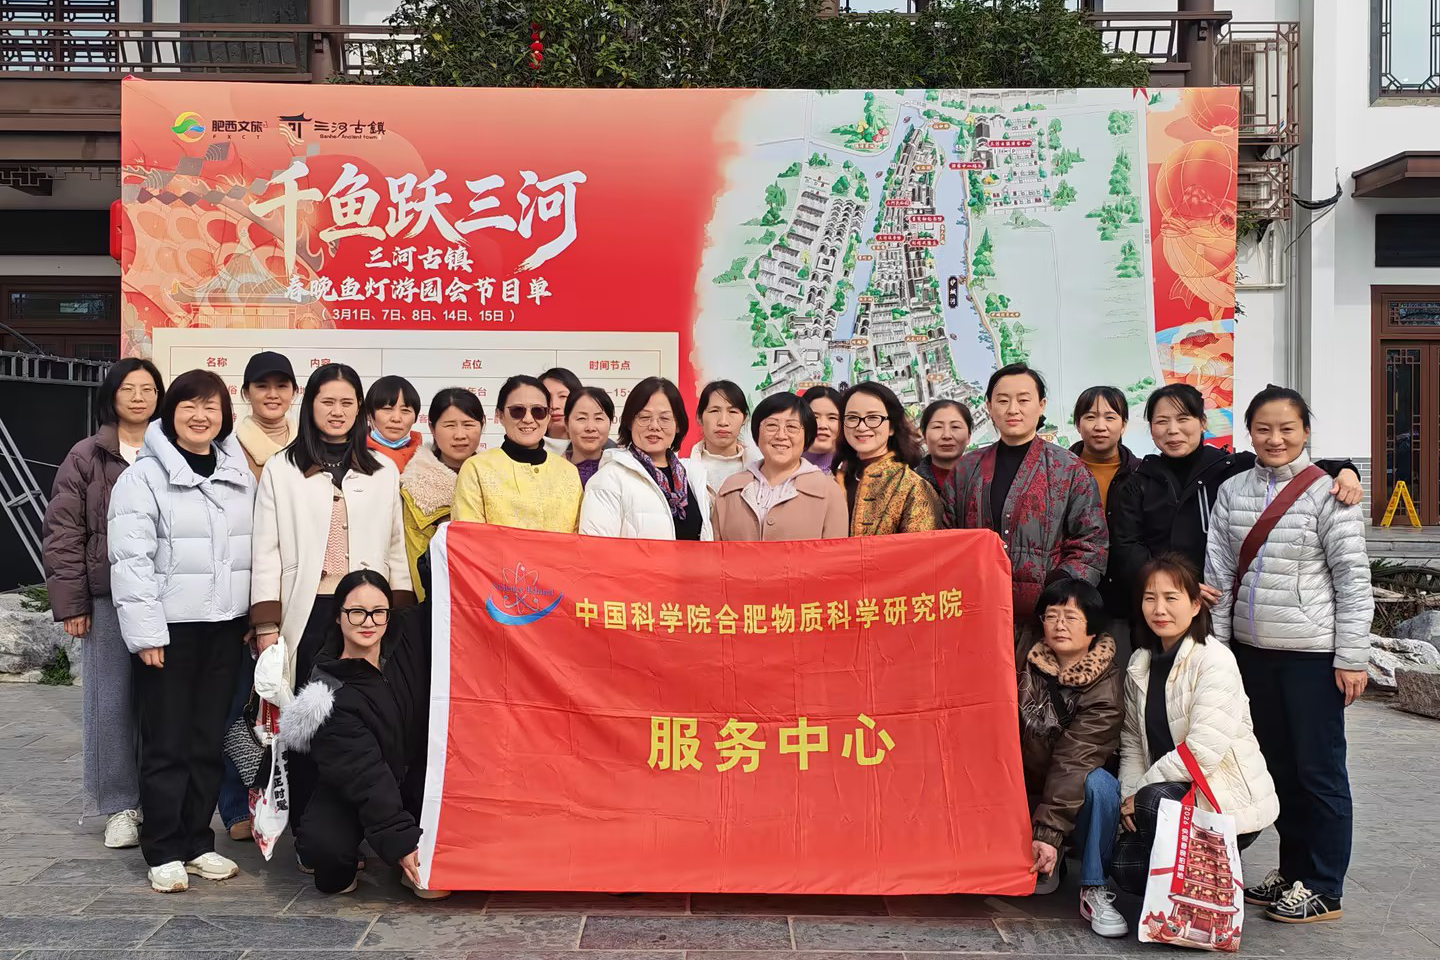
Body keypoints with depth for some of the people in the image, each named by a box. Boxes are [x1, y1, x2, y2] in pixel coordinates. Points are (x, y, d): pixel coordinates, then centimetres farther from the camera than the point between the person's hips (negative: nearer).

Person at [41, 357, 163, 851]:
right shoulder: (87, 458, 3)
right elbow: (62, 533, 1)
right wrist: (70, 603, -5)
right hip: (108, 600, -1)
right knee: (111, 703, 2)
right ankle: (119, 806, 14)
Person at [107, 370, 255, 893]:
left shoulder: (240, 474, 11)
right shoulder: (144, 476, -4)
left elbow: (259, 550, 14)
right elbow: (131, 559, -10)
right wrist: (146, 631, -15)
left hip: (226, 625, 5)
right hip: (170, 627, -4)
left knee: (208, 740, 11)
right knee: (167, 742, 2)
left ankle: (197, 842, 21)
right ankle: (165, 851, 12)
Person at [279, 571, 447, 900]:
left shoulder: (407, 636, -8)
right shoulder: (333, 697, -19)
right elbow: (364, 776, -26)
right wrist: (401, 841, -32)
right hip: (353, 795, -4)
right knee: (322, 846, -32)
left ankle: (419, 867, -6)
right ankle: (342, 867, 6)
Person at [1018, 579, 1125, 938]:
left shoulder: (1104, 686, -16)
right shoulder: (1026, 656, -4)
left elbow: (1073, 761, -25)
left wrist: (1050, 833, -32)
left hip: (1075, 799, -3)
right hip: (1026, 793, 3)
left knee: (1100, 784, -33)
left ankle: (1094, 891, -16)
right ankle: (1046, 866, 8)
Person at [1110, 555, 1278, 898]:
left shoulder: (1215, 660, -16)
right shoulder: (1141, 664, 6)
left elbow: (1203, 750, -24)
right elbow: (1132, 742, 8)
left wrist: (1140, 795, -18)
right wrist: (1129, 796, -9)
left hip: (1231, 802, -6)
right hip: (1173, 791, 6)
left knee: (1155, 801, -33)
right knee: (1123, 864, -15)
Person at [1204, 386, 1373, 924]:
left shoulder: (1326, 492, -8)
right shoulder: (1233, 492, 5)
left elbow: (1353, 579, -8)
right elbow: (1218, 574, 7)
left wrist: (1351, 656, -11)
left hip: (1312, 655, -5)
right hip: (1253, 652, 5)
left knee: (1318, 769, 3)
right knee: (1277, 766, 15)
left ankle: (1324, 889, 15)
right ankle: (1292, 873, 28)